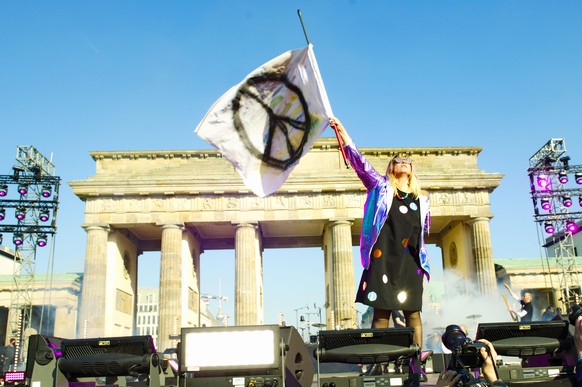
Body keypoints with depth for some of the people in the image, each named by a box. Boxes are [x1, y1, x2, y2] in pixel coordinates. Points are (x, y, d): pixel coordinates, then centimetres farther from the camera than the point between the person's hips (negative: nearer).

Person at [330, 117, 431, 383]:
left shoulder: (422, 199, 18)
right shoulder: (381, 186, 9)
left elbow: (424, 232, 21)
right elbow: (357, 159, 1)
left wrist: (423, 261, 13)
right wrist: (340, 128, -5)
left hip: (410, 262, 3)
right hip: (383, 258, -3)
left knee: (413, 311, 0)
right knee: (381, 310, -3)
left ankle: (416, 364, 3)